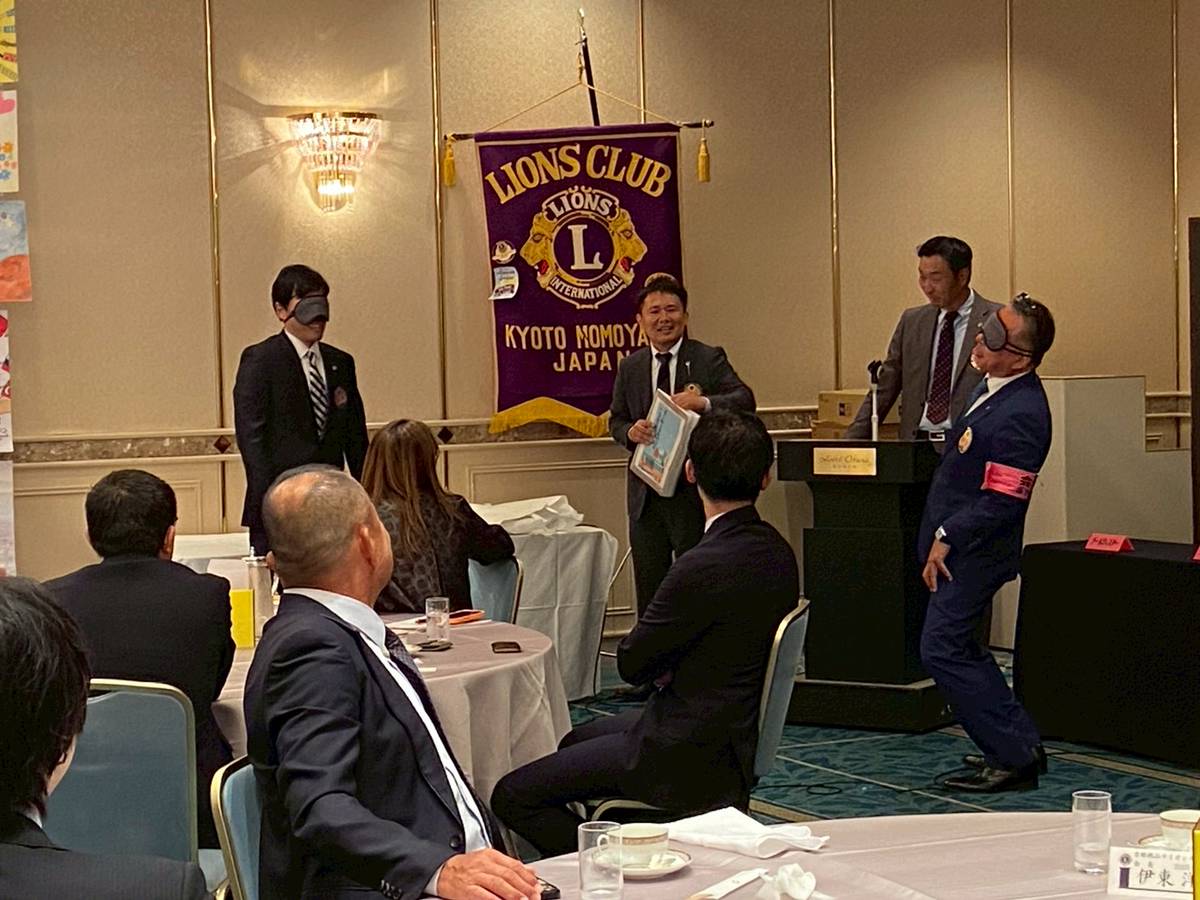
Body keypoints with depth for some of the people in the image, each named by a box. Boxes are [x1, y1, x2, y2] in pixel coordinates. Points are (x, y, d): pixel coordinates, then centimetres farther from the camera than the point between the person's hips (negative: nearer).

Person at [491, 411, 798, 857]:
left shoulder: (705, 566, -27)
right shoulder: (777, 551, 0)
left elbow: (632, 662, -14)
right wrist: (669, 666, 0)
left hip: (688, 754, -10)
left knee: (511, 796, -6)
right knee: (576, 740, 31)